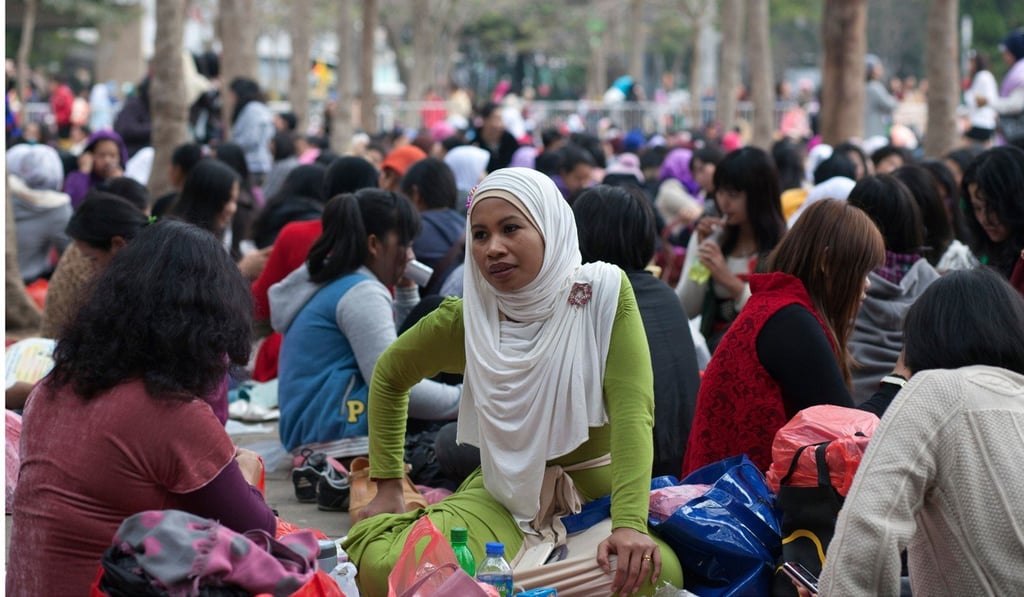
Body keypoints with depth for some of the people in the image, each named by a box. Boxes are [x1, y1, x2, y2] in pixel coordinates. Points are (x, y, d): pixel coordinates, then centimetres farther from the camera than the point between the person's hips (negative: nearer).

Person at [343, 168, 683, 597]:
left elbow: (631, 409, -19)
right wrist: (388, 487, 11)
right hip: (502, 497, 1)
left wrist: (630, 524, -31)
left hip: (596, 493, 0)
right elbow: (389, 376, 15)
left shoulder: (604, 291, -12)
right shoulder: (463, 320, -5)